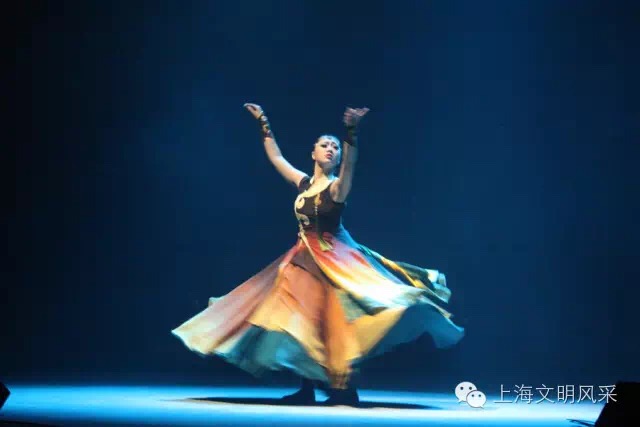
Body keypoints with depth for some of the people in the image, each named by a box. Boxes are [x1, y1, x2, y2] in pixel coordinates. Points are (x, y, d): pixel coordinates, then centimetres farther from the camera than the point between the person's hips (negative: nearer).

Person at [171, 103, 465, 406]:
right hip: (305, 260, 7)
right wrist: (263, 123, 23)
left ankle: (344, 389, -5)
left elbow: (349, 163, -28)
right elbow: (276, 157, 20)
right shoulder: (303, 183, 8)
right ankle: (308, 388, 15)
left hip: (335, 260, -6)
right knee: (304, 321, 7)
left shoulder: (337, 186, -8)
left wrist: (352, 131, -45)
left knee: (335, 320, -10)